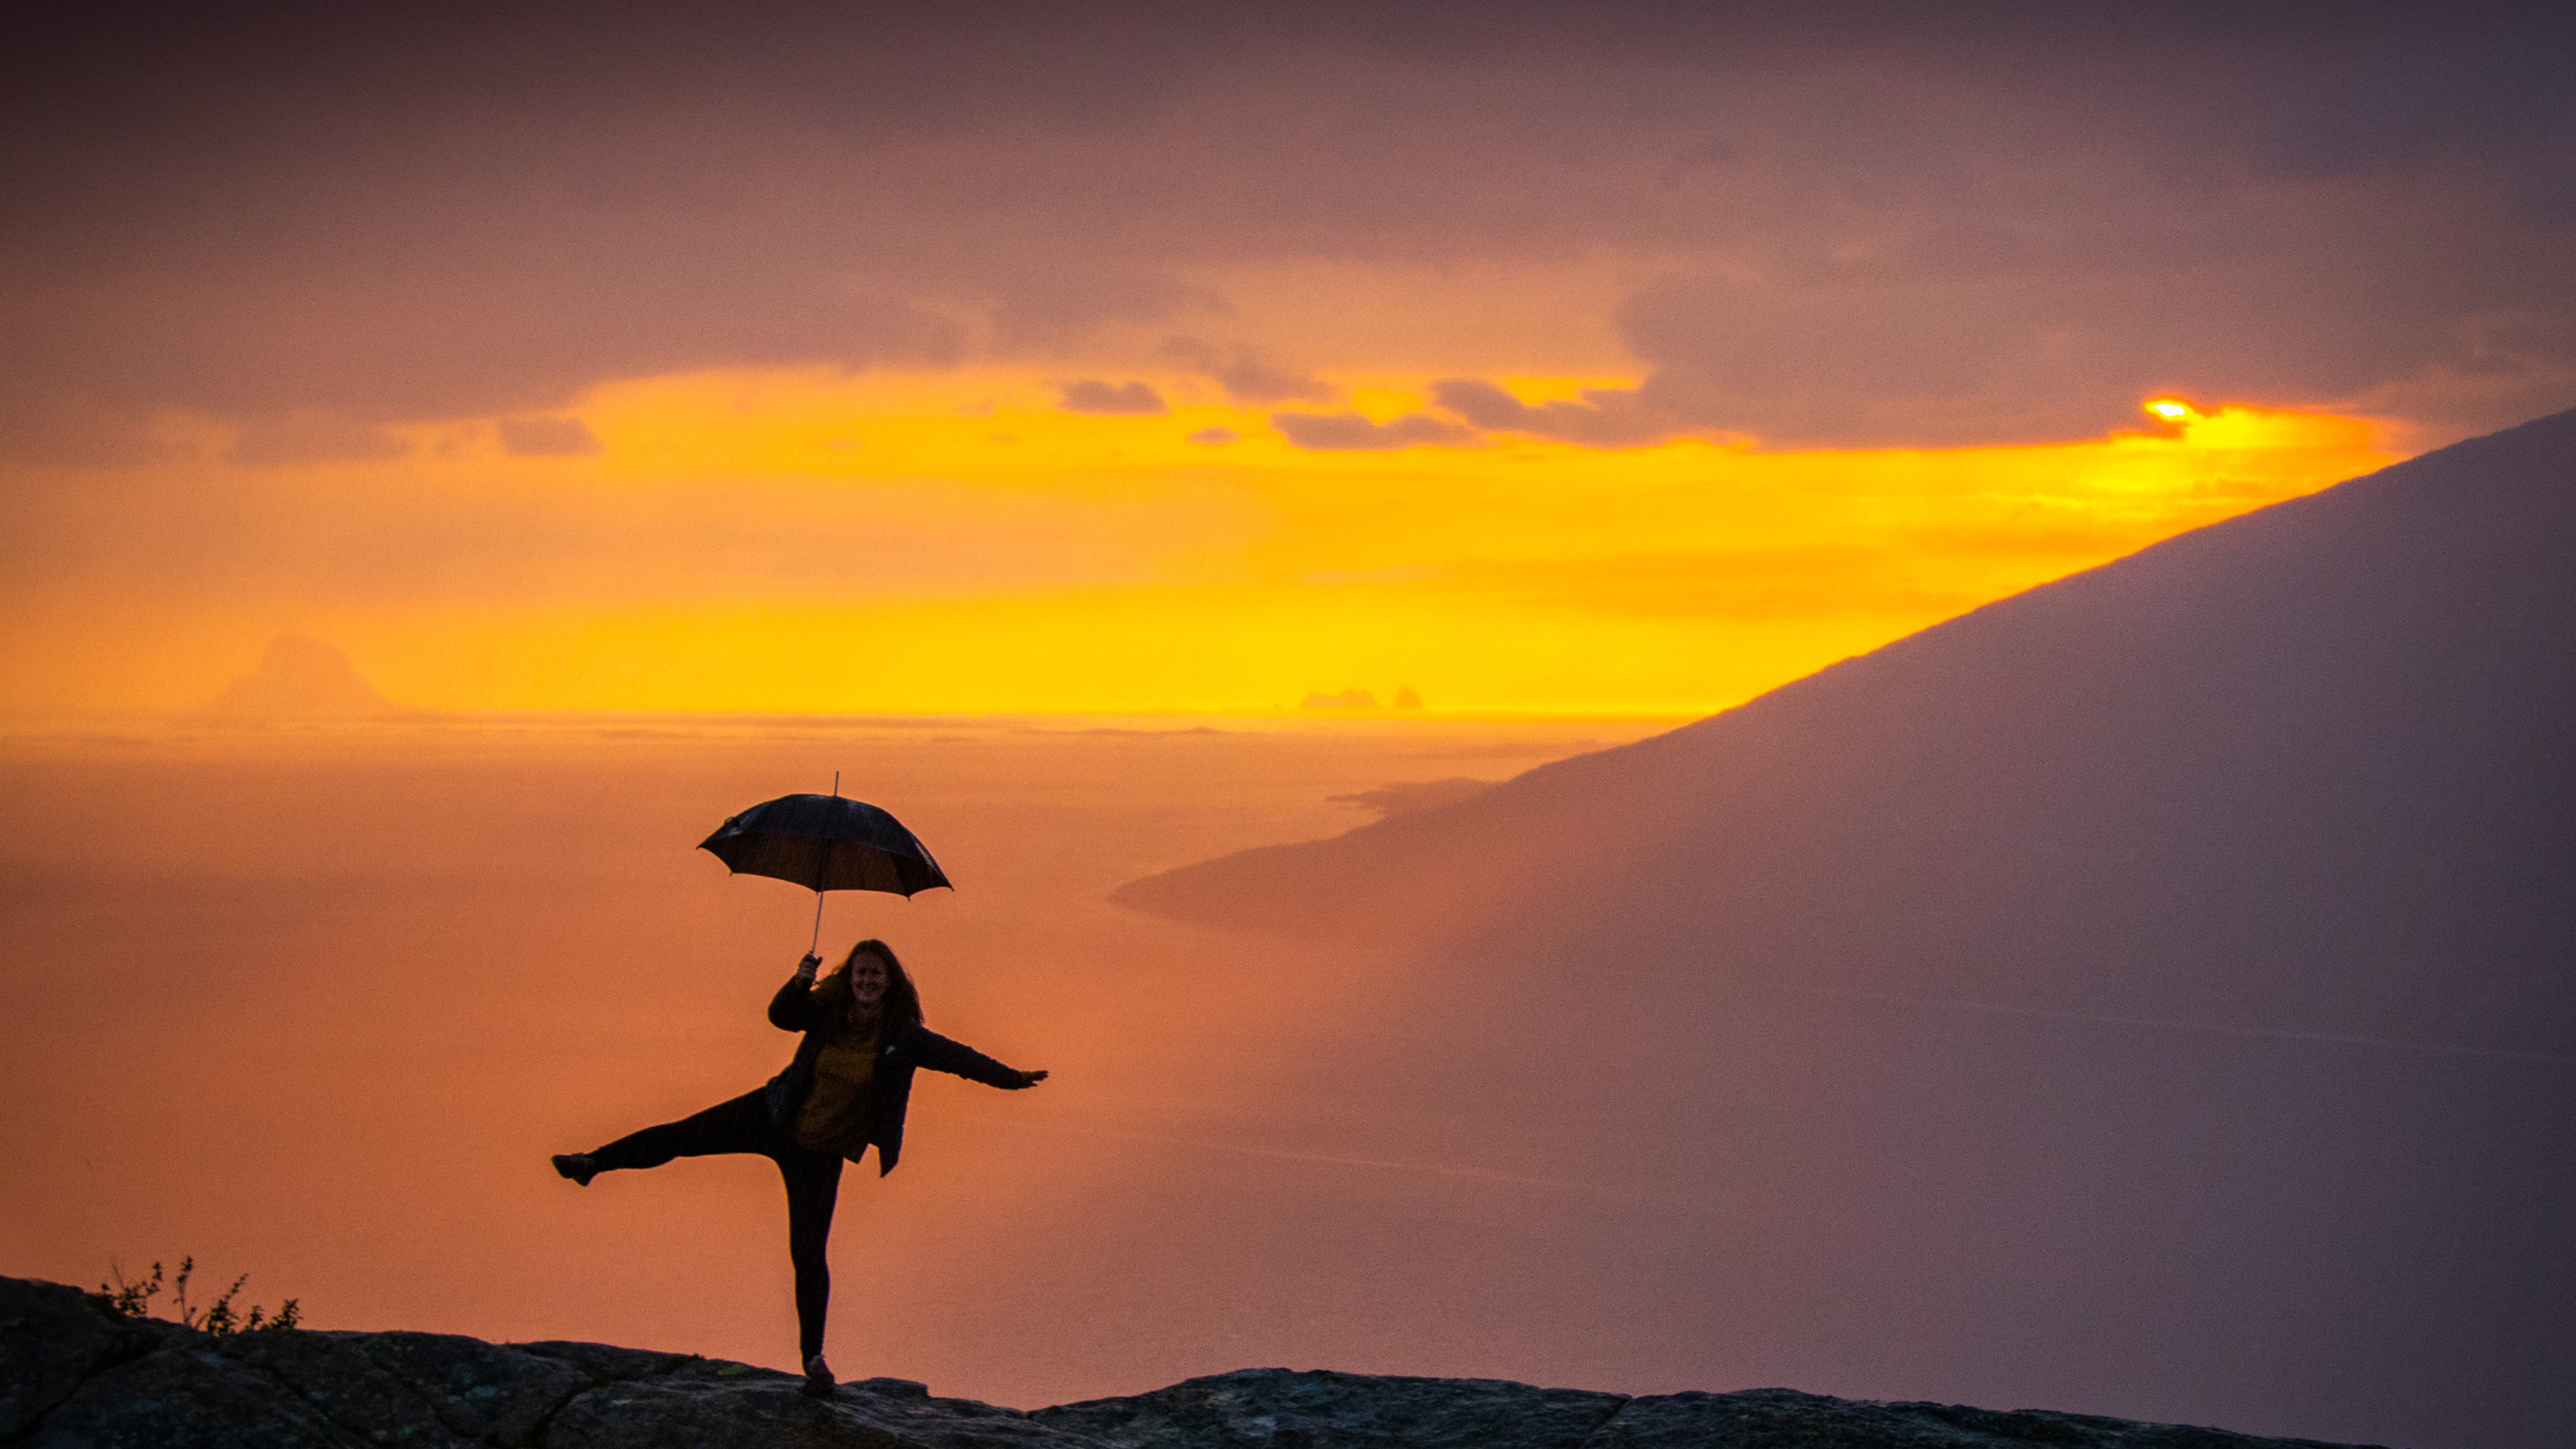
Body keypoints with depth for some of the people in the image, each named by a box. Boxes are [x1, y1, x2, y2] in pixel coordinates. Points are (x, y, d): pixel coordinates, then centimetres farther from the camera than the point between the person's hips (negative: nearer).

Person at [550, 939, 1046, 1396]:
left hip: (819, 1151, -2)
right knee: (684, 1136, -1)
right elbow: (781, 1015, -16)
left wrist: (1010, 1077, -32)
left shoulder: (903, 1037, -14)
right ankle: (594, 1162, 19)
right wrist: (800, 982, -35)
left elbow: (957, 1057, -20)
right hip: (773, 1119, 2)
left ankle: (813, 1357, 10)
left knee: (808, 1253, -2)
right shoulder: (828, 1012, -7)